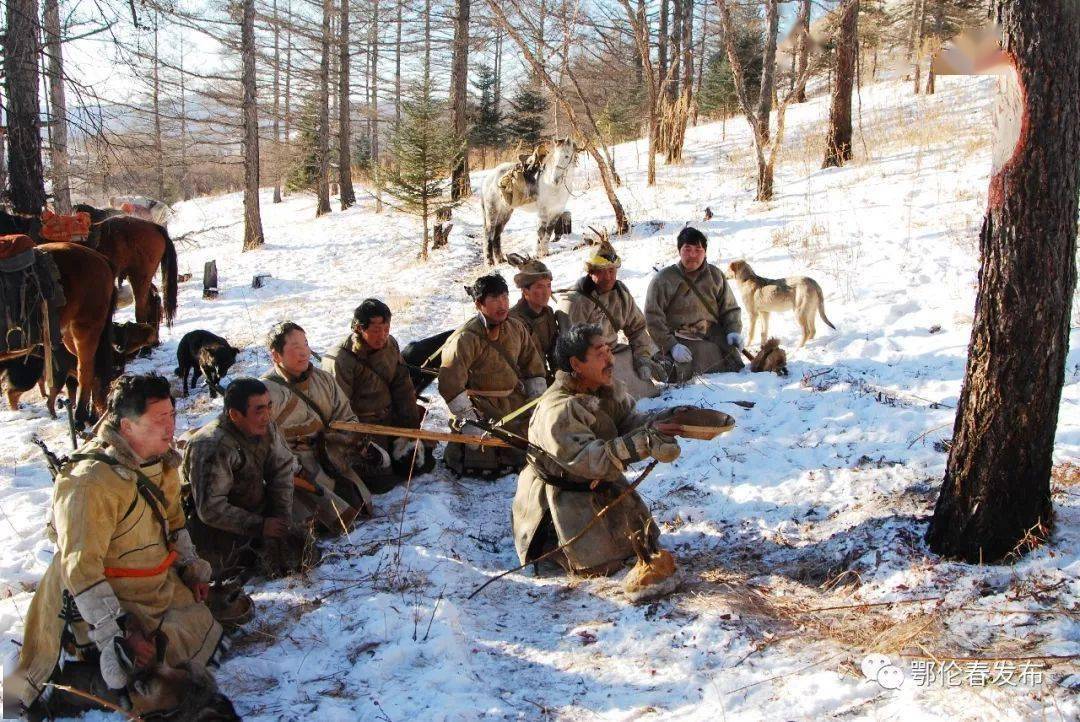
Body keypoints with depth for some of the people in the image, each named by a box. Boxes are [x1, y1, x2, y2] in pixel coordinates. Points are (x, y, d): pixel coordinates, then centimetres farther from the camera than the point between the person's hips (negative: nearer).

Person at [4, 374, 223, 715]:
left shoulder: (162, 459, 0)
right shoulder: (92, 481, -28)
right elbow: (81, 567, -27)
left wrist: (191, 568, 17)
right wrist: (110, 636, -28)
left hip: (162, 584, 9)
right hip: (115, 599, -9)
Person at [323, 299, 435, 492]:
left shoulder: (390, 345, -1)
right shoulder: (342, 360, -22)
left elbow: (403, 389, 5)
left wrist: (410, 432, 0)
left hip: (391, 418, 6)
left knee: (423, 462, 2)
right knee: (381, 481, -16)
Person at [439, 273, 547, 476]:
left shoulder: (516, 328, 1)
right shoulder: (466, 338, -20)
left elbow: (533, 367, 11)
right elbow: (450, 383, -22)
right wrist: (467, 420, -22)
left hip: (515, 403, 6)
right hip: (481, 408, -6)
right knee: (482, 465, -12)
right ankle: (457, 450, 18)